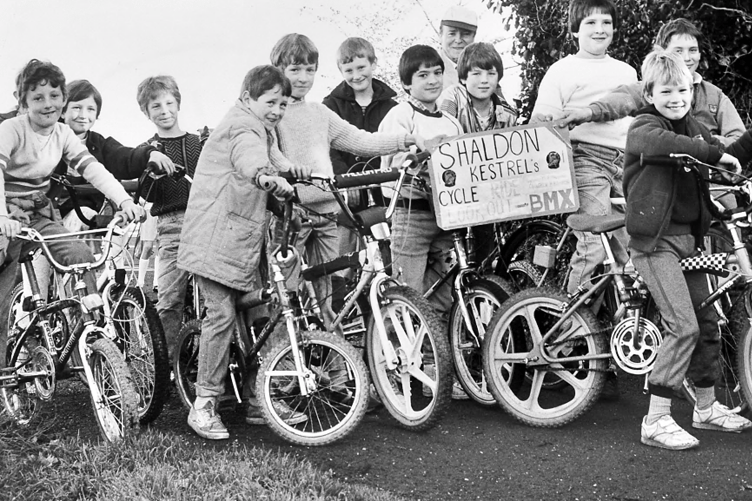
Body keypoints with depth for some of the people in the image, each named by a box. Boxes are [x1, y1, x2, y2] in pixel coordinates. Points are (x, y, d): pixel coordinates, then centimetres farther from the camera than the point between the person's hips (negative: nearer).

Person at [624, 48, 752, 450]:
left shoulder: (694, 128, 14)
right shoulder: (644, 126, -10)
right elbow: (660, 141, -35)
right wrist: (713, 153, -36)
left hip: (688, 236, 8)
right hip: (655, 240, -8)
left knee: (706, 322, 14)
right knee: (683, 327, -15)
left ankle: (706, 408, 31)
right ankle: (656, 422, -9)